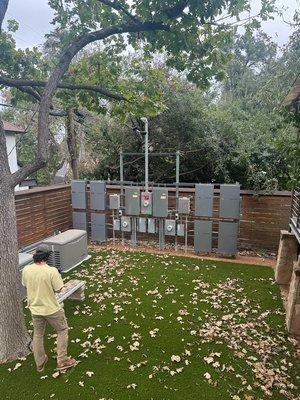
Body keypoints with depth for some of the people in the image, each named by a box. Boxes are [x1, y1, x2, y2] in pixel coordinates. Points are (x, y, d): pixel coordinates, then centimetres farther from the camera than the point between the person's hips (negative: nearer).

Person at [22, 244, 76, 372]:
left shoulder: (26, 270, -11)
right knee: (62, 330, 18)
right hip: (51, 309, -5)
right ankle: (62, 361, 22)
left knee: (38, 335, 24)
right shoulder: (51, 271, -27)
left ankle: (40, 363, 40)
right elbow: (58, 289, -17)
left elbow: (25, 285, 6)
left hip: (35, 309, 5)